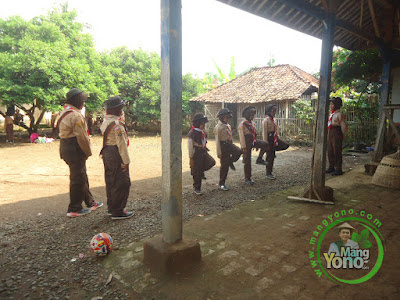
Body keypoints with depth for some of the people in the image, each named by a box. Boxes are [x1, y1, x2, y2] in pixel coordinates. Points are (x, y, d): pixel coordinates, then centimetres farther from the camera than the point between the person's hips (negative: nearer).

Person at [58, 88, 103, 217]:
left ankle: (90, 202, 32)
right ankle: (74, 209, 9)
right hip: (75, 150, -11)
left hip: (66, 147, 11)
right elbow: (81, 137, -22)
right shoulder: (76, 116, -19)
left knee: (82, 177, 19)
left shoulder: (64, 113, 15)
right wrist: (88, 152, -10)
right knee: (78, 179, -1)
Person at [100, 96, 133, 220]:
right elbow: (121, 144, -21)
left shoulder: (105, 121, 10)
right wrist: (126, 160, -18)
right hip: (116, 155, -10)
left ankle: (111, 208, 29)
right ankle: (117, 212, 5)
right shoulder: (117, 124, -20)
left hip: (107, 153, 10)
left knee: (110, 182, 17)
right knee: (122, 183, -2)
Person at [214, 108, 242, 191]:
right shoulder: (218, 127, -12)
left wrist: (233, 147, 22)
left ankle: (230, 161, 6)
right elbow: (217, 140, -14)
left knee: (239, 151, -24)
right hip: (223, 145, -6)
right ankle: (221, 183, 12)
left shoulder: (228, 126, 11)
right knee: (224, 165, -2)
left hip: (229, 144, 6)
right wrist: (219, 153, -16)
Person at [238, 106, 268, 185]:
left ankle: (259, 159, 0)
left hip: (253, 141, 7)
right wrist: (244, 147, -18)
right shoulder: (242, 124, -13)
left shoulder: (252, 123, 11)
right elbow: (241, 136, -15)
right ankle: (247, 178, 12)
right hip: (247, 142, -7)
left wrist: (257, 144, 20)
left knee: (264, 144, -18)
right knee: (247, 161, 0)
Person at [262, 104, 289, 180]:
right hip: (269, 140, -8)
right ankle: (268, 174, 13)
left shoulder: (273, 120, 12)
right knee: (270, 157, -1)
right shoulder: (266, 120, -14)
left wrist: (278, 139, 16)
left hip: (275, 139, 9)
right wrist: (266, 144, -18)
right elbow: (265, 133, -17)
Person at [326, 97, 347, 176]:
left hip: (336, 134, -9)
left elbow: (343, 126, -12)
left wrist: (342, 136, -7)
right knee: (330, 151, 12)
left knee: (337, 151, -5)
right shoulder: (332, 114, 15)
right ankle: (331, 167, 23)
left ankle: (338, 169, 2)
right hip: (330, 134, 9)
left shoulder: (339, 114, -12)